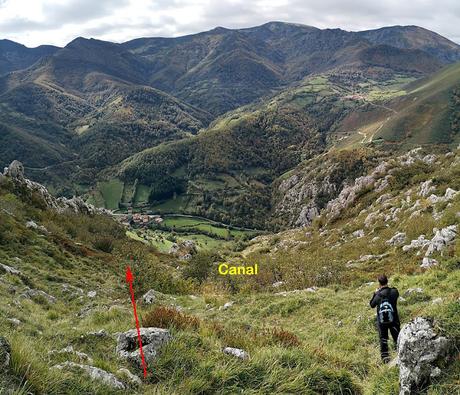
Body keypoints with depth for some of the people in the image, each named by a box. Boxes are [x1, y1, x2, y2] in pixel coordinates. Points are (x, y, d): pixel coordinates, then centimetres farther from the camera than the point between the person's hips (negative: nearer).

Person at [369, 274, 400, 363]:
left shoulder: (378, 295, -14)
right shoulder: (394, 292, -14)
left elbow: (372, 305, 2)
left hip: (381, 322, 0)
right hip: (393, 320, 0)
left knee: (383, 340, 11)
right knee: (397, 339, 14)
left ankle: (385, 357, 13)